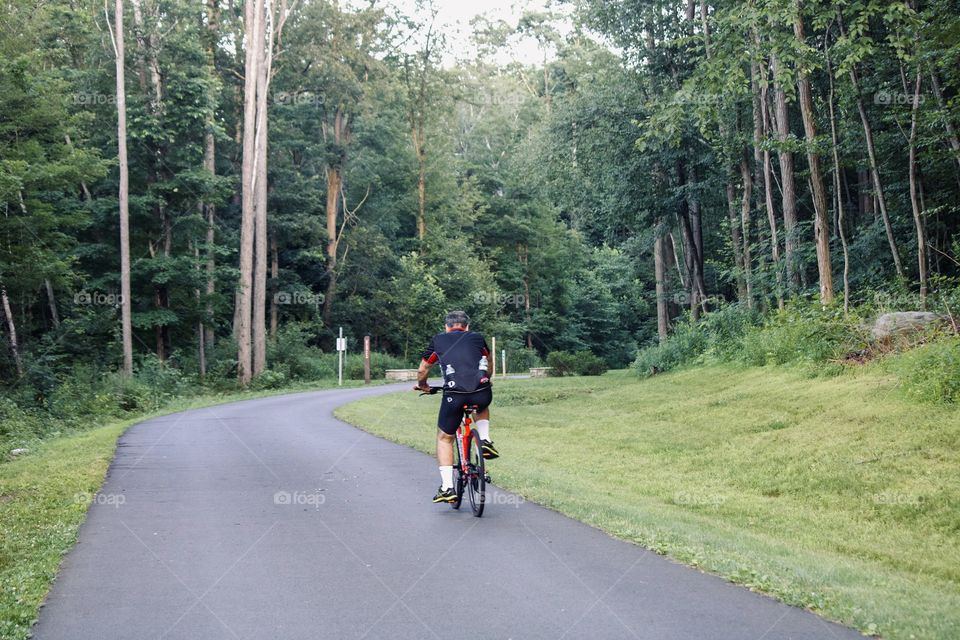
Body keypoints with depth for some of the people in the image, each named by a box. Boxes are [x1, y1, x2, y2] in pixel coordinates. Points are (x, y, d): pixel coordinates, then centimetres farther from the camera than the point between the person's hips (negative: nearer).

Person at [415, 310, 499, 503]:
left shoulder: (438, 340, 19)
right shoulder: (477, 338, 22)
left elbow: (422, 371, 27)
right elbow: (488, 367, 38)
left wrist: (422, 386, 47)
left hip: (454, 395, -1)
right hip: (482, 392, 2)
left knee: (444, 438, 17)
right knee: (482, 406, 38)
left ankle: (447, 488, 10)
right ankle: (485, 441, 15)